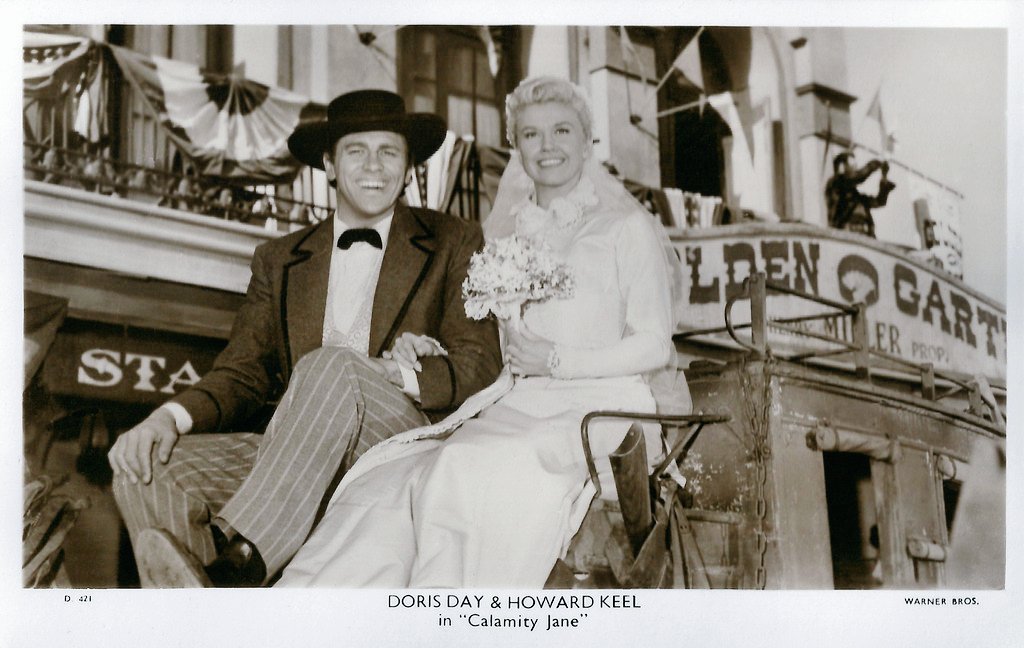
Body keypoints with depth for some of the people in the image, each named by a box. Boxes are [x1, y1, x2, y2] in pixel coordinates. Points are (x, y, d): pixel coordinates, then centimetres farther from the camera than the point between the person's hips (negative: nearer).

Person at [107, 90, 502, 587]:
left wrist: (399, 374, -16)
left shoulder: (454, 244, 14)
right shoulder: (280, 260, 23)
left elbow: (480, 365, 4)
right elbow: (243, 373, 13)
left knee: (331, 365, -34)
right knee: (147, 474, -20)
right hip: (302, 460, 4)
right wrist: (172, 415, -9)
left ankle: (237, 558, -45)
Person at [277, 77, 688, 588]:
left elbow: (654, 346, 1)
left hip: (598, 409, -4)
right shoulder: (508, 231, 22)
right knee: (394, 477, -26)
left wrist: (557, 362, -8)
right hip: (516, 406, 4)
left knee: (466, 471, -34)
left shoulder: (628, 228, 7)